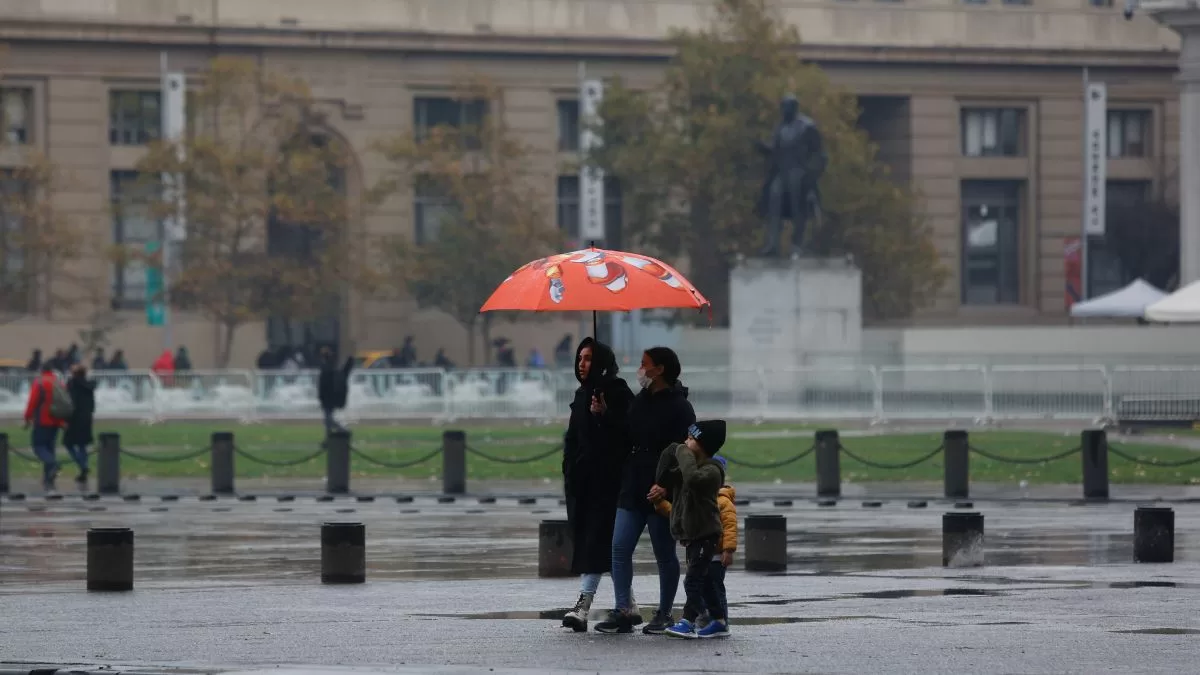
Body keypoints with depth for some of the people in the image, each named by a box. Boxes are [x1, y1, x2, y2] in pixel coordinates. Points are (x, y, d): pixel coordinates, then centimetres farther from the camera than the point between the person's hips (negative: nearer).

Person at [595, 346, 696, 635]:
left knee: (665, 555, 4)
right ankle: (623, 611, -1)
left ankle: (664, 614, 13)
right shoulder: (640, 401, 14)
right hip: (632, 491, 7)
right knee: (620, 549, -2)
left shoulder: (679, 408, -10)